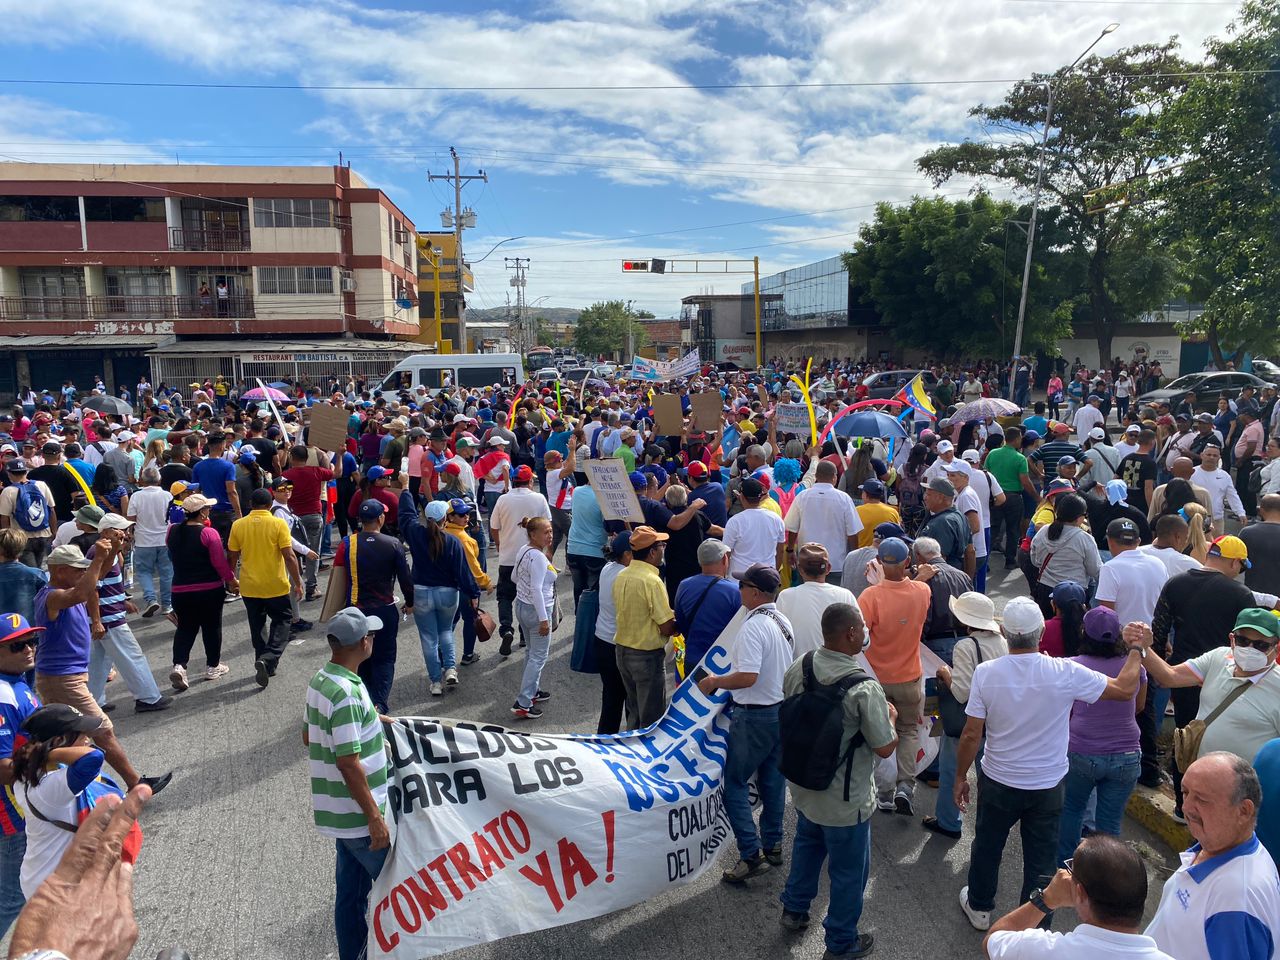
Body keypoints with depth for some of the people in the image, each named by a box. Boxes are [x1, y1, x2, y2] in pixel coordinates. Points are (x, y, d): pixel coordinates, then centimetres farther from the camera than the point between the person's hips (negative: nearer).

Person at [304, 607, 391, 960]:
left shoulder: (320, 680, 3)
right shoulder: (346, 693, -26)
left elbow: (309, 736, 16)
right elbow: (348, 762, -27)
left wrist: (369, 723, 19)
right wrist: (375, 816, -20)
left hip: (342, 812, 9)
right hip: (358, 815, -8)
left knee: (350, 891, 19)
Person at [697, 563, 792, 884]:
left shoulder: (752, 627, -23)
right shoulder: (783, 623, 4)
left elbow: (748, 677, -30)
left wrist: (715, 682, -15)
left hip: (755, 716, -9)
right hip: (783, 709, 9)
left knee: (734, 783, 2)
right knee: (773, 781, 19)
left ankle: (751, 855, 1)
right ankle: (772, 846, 31)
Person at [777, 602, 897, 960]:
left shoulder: (797, 669, -11)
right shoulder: (864, 689, -30)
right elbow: (885, 748, -20)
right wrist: (890, 715, -2)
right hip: (845, 802, -6)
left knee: (807, 845, 31)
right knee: (848, 872, 18)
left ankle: (794, 908, 50)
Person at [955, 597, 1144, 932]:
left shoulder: (986, 672, -19)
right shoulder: (1065, 673, -21)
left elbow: (971, 734, -13)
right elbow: (1125, 689, -7)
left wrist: (960, 777, 1)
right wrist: (1136, 648, 9)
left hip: (998, 782, 1)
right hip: (1047, 786, 0)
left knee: (986, 846, 23)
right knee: (1041, 860, 17)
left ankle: (979, 908, 44)